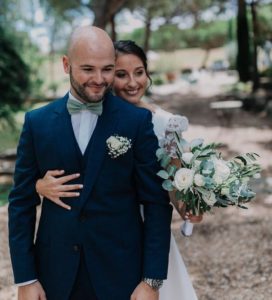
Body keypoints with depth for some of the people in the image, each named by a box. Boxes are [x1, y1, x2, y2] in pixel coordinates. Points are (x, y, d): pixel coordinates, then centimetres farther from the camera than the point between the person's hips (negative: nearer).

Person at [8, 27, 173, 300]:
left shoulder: (138, 121, -6)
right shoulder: (38, 122, -1)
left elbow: (156, 203, -6)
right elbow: (22, 202, 2)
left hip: (121, 274, -1)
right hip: (56, 276, 2)